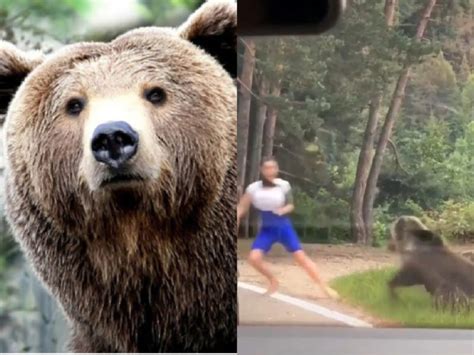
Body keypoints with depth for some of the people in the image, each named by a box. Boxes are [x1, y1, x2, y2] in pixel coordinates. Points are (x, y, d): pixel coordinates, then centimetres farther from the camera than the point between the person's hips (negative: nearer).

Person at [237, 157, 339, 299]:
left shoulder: (283, 185, -11)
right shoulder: (253, 188, -12)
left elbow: (291, 205, 2)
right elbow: (241, 208, -3)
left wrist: (284, 210, -20)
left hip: (284, 228, -1)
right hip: (267, 229, 1)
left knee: (301, 257, -7)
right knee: (254, 257, -18)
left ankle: (324, 287, 3)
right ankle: (273, 282, 8)